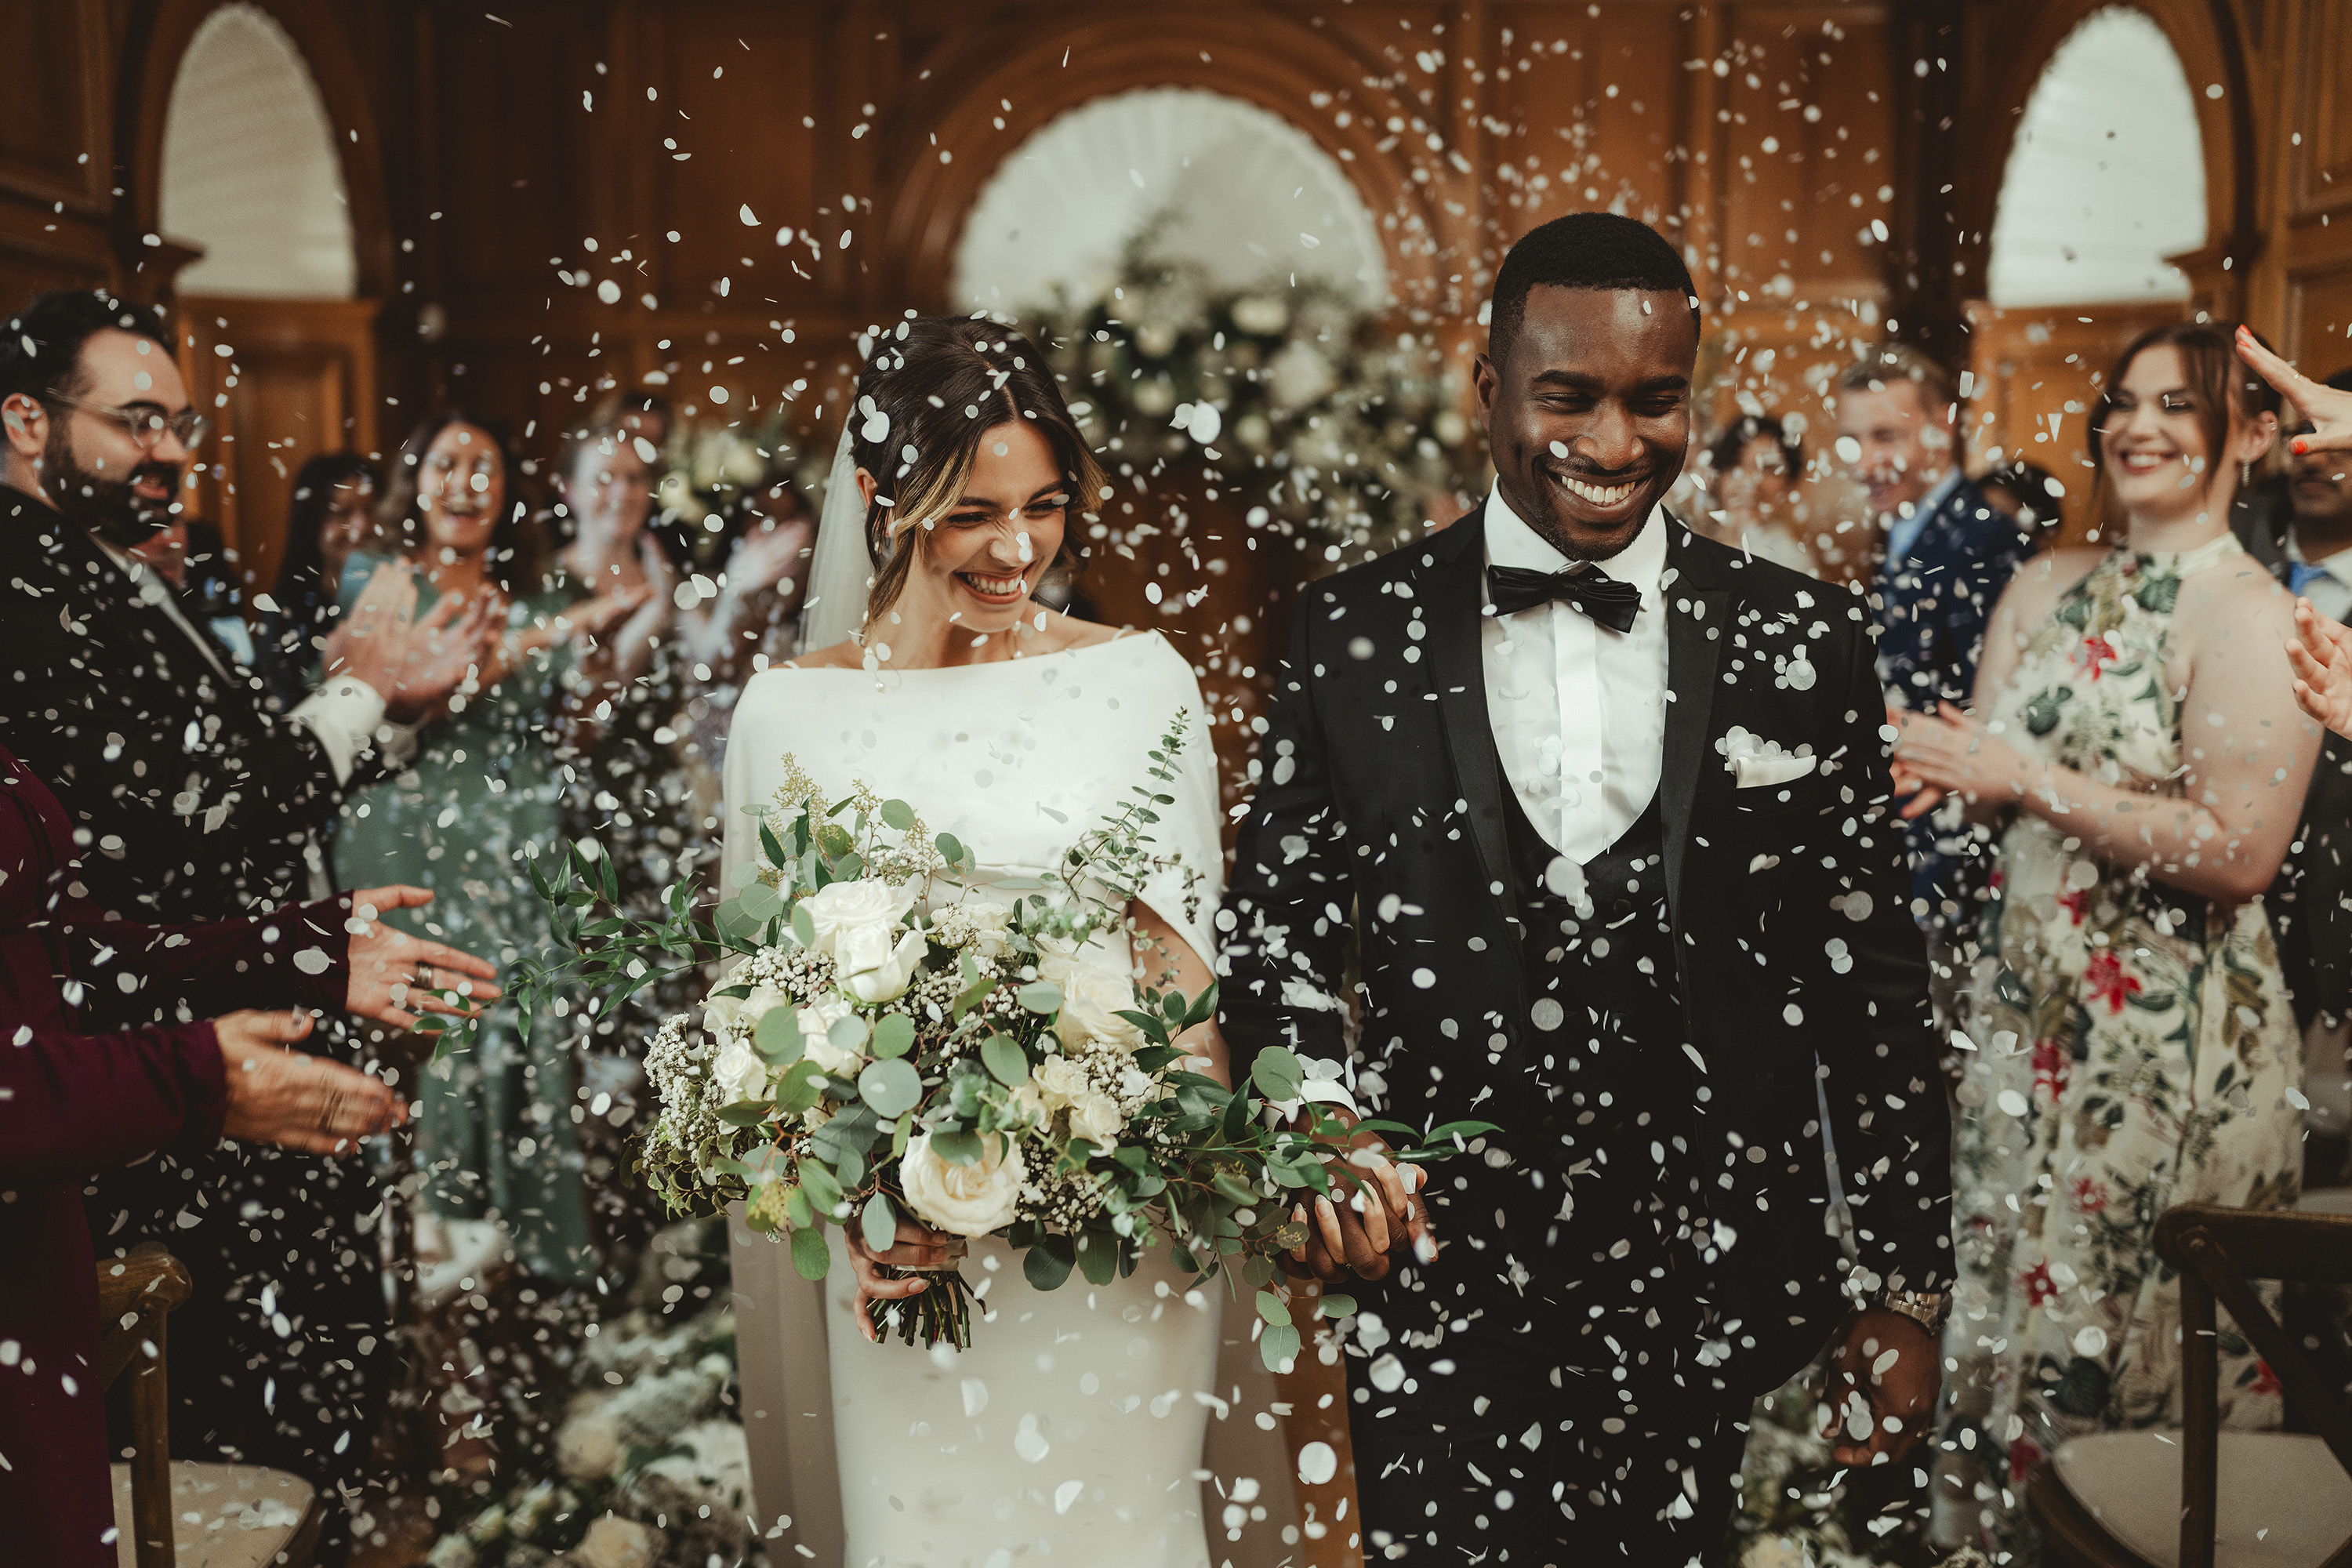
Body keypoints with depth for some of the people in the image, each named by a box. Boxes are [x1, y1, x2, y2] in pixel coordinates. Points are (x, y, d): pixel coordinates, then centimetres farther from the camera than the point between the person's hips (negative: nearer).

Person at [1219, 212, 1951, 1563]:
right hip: (1440, 1297, 0)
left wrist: (1907, 1289, 3)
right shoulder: (1355, 636, 0)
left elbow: (1871, 980, 3)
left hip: (1721, 1303, 1)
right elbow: (1275, 920, 8)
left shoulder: (1802, 644, 0)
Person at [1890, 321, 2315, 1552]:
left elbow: (2238, 851, -19)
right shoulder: (2046, 584, 9)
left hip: (2174, 1039, -6)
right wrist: (1931, 766, -13)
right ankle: (1998, 1523, 33)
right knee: (2008, 1296, 15)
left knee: (2134, 1326, 6)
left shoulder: (2254, 618, -11)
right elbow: (1987, 777, 9)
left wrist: (2034, 780, -21)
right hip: (2028, 1010, 6)